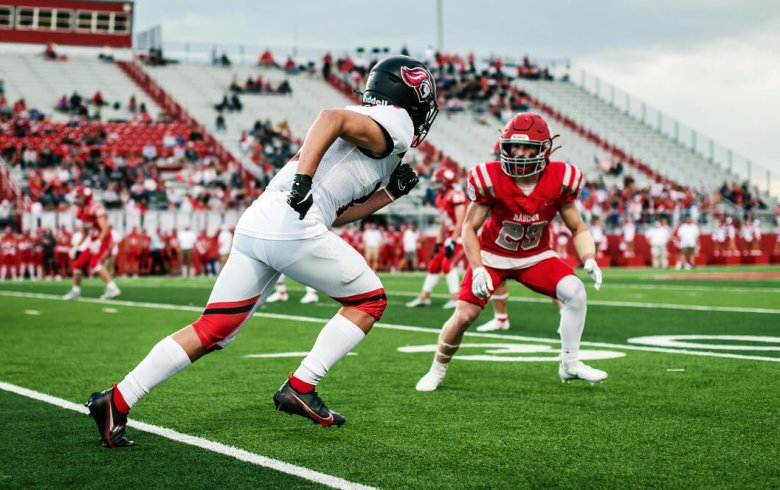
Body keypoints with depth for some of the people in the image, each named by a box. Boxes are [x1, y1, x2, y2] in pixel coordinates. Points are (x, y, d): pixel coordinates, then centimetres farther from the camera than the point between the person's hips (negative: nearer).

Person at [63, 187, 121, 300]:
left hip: (104, 242, -9)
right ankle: (75, 291, 27)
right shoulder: (81, 212, 9)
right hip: (93, 243, 9)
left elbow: (105, 229, -25)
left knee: (94, 263, -26)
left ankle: (112, 288, -27)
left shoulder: (96, 209, -19)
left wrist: (98, 242, -35)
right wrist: (77, 246, 19)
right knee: (79, 264, 9)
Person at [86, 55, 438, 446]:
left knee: (212, 331, 8)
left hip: (254, 225, 9)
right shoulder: (393, 124, 3)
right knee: (370, 300, 11)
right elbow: (332, 117, -17)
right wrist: (304, 178, -27)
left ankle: (117, 401, 3)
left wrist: (390, 192, 27)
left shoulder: (369, 125, 31)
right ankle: (300, 388, 4)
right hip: (293, 227, -9)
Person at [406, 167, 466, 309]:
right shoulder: (440, 198, 12)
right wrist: (438, 244, 18)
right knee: (434, 264, 9)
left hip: (460, 236, -10)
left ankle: (455, 298, -12)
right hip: (450, 237, 10)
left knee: (448, 264, -18)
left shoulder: (456, 195, -17)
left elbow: (460, 222, -22)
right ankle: (424, 297, 17)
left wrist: (452, 243, -25)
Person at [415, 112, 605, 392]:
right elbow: (470, 228, -11)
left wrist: (589, 260, -23)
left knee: (575, 291, -21)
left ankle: (570, 364, -6)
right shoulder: (491, 179, -22)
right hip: (493, 255, -2)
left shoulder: (560, 180, -16)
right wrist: (477, 270, -22)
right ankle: (436, 371, 16)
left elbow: (578, 229, -5)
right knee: (464, 316, -11)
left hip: (535, 257, 2)